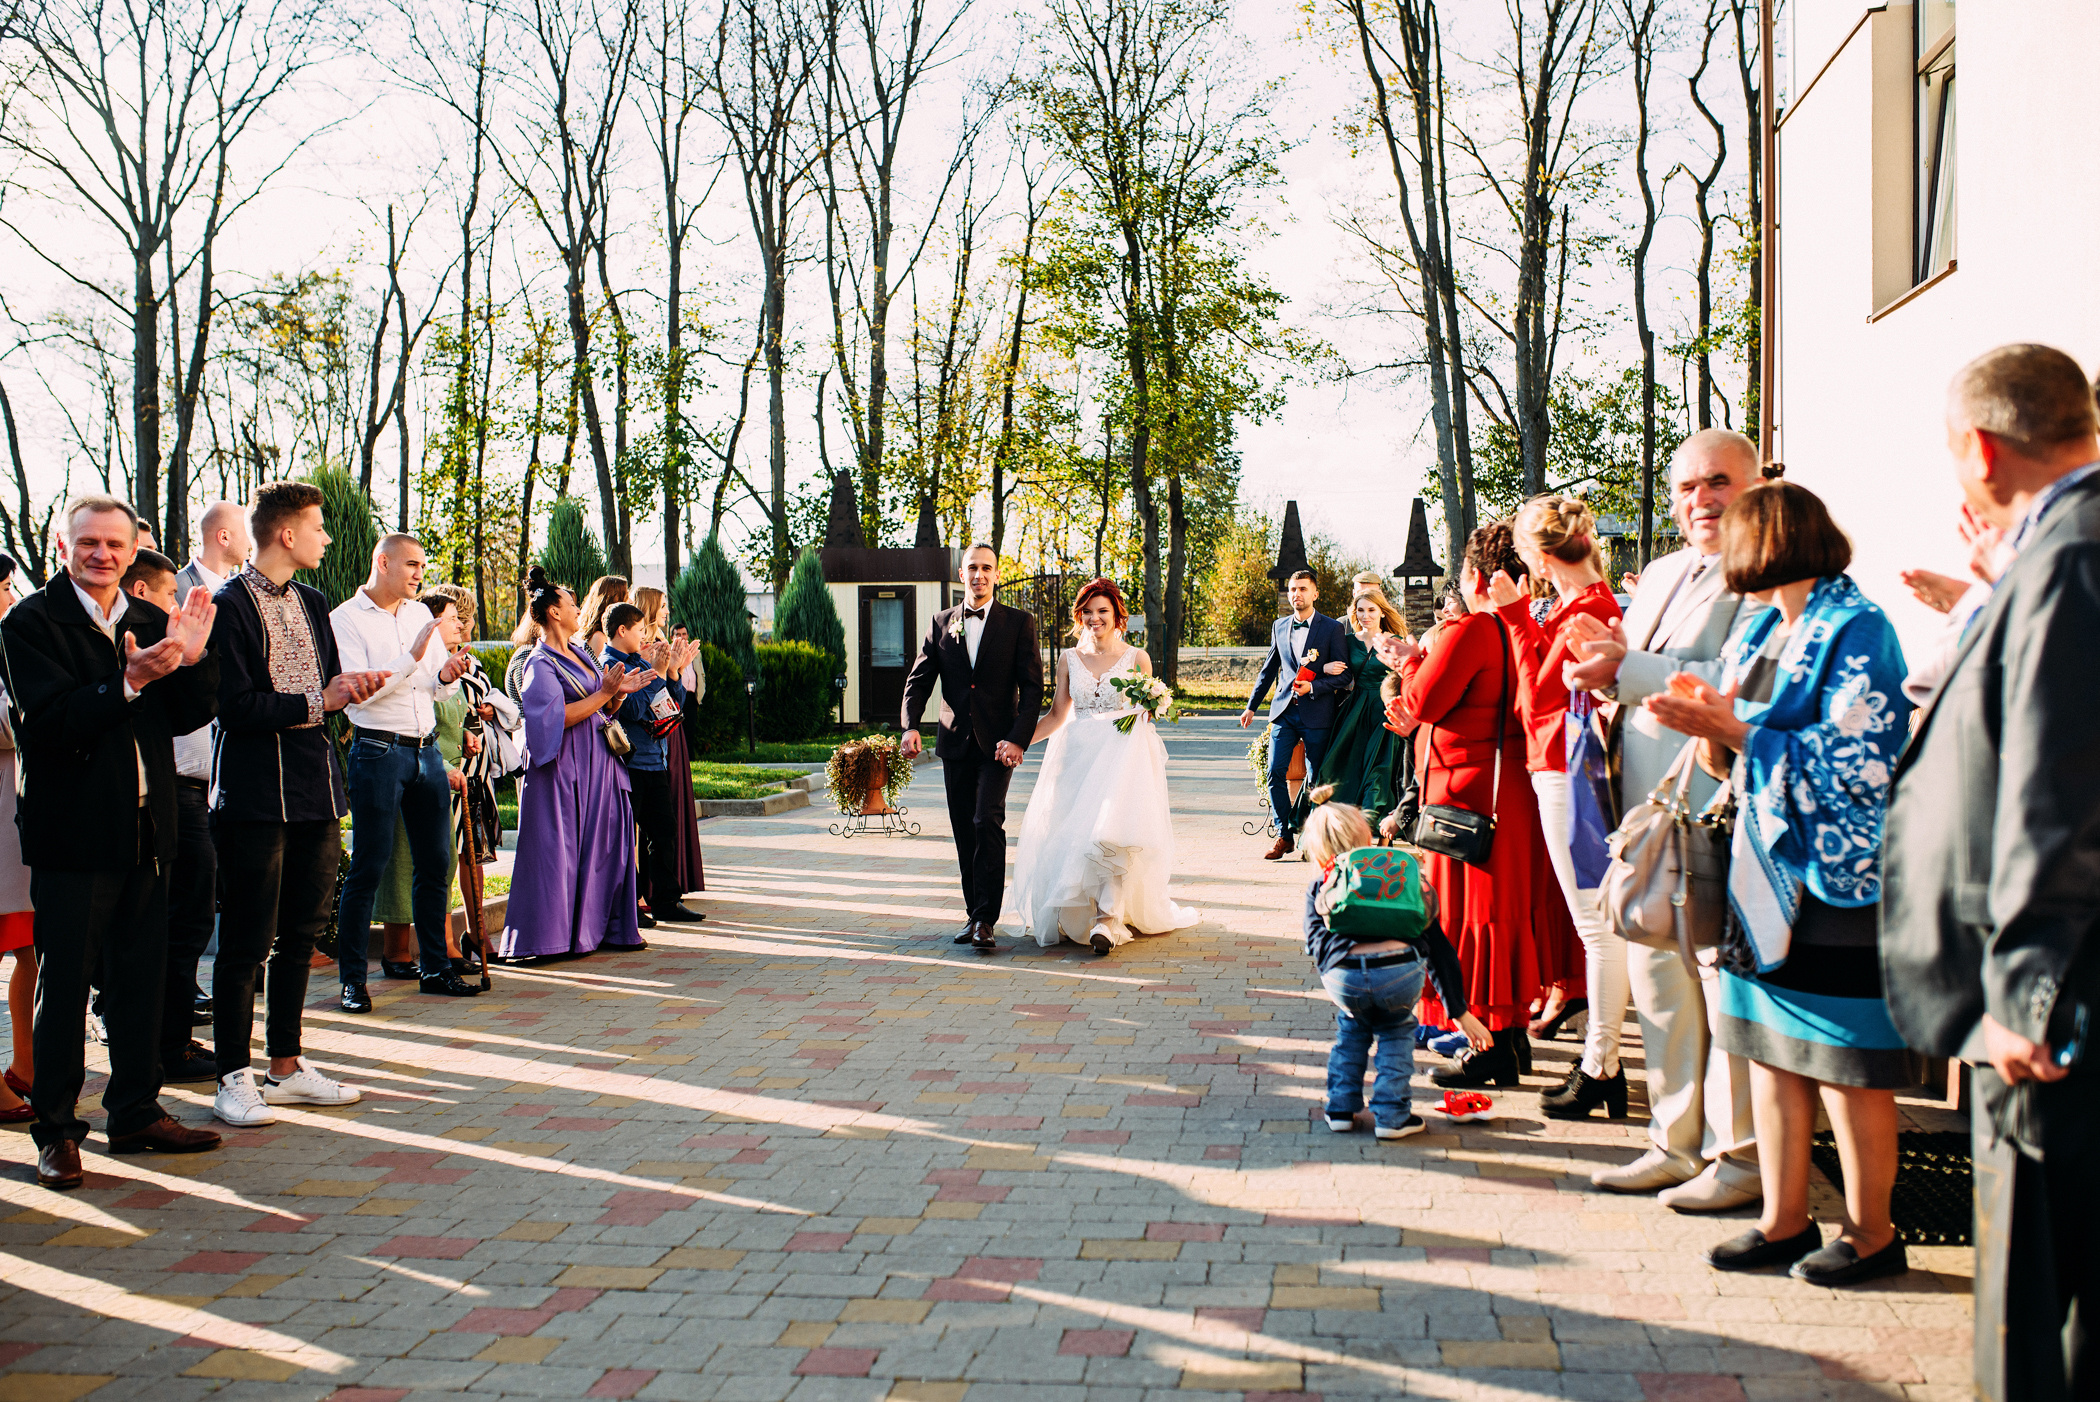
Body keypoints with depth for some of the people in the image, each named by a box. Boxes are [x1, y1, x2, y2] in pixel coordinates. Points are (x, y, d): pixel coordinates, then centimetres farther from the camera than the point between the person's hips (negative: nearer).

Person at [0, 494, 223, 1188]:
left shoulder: (153, 623, 11)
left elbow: (189, 715, 6)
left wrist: (192, 658, -12)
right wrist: (129, 682, -28)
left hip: (144, 830, 5)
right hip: (71, 831, -5)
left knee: (142, 975, 12)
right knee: (63, 984, 0)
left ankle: (136, 1112, 23)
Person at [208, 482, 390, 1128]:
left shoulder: (311, 603, 17)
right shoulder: (231, 605, -9)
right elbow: (236, 705, -16)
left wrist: (346, 685, -1)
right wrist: (316, 701, -14)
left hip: (314, 785, 8)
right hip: (256, 792, -8)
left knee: (301, 931, 12)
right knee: (247, 941, -3)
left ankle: (287, 1066, 21)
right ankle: (234, 1078, 6)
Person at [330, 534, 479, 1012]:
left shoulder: (421, 613, 14)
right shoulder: (346, 618, -6)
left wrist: (447, 676, -6)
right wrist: (412, 658, -21)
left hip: (426, 749, 6)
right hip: (377, 751, -6)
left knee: (435, 863, 9)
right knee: (369, 866, -5)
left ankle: (435, 968, 18)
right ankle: (352, 979, 3)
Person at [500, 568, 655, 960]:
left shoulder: (579, 653, 15)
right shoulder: (540, 663, -10)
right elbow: (559, 717, -20)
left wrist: (620, 692, 0)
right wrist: (605, 694, -18)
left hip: (597, 765, 8)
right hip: (565, 769, -8)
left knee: (605, 843, 8)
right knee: (561, 850, -6)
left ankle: (599, 927, 14)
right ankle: (552, 935, -1)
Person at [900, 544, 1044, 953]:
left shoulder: (1019, 623, 1)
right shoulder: (940, 624, 9)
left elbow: (1032, 686, -3)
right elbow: (918, 680, 7)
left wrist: (1018, 739, -14)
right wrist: (910, 726, -11)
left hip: (997, 744, -4)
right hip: (955, 743, 4)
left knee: (988, 821, -16)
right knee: (964, 832, 8)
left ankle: (986, 920, -15)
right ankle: (974, 913, 19)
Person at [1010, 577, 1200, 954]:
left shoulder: (1136, 658, 2)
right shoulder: (1069, 659, 8)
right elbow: (1057, 715, 10)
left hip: (1124, 758, -3)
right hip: (1078, 758, 3)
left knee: (1112, 831, -21)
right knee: (1067, 834, -2)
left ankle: (1107, 919, -19)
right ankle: (1073, 917, 16)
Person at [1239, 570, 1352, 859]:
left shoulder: (1333, 628, -1)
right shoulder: (1280, 626, 12)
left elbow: (1343, 676, -4)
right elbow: (1268, 669, 21)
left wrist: (1312, 686, -17)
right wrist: (1251, 706, 21)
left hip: (1317, 714, -3)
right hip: (1284, 710, 3)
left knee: (1317, 780, 2)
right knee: (1275, 772, -6)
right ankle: (1283, 835, 4)